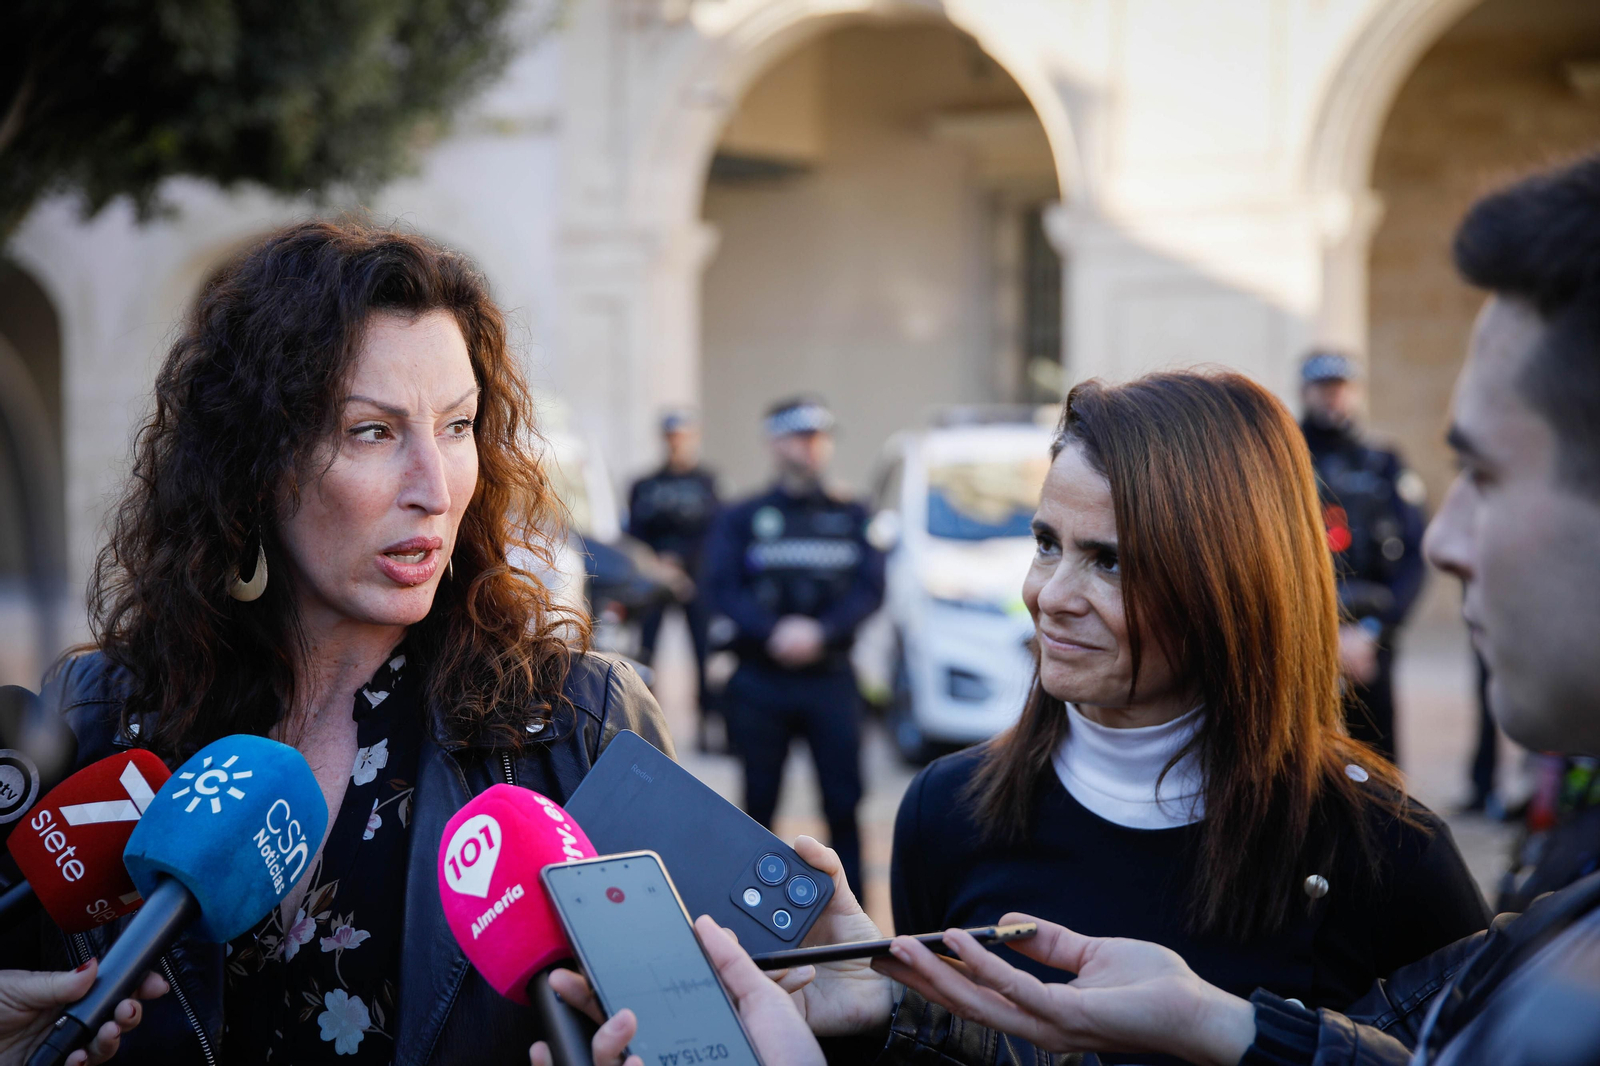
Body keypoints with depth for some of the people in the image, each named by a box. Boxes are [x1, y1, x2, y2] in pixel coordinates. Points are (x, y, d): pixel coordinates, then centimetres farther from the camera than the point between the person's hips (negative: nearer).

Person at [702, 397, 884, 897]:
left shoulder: (852, 517, 12)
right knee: (759, 803, 5)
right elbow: (723, 587, -3)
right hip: (759, 681, 0)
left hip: (831, 677, 0)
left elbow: (870, 587, 1)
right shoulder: (741, 518, 9)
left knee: (843, 801, -4)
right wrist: (772, 631, -20)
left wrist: (820, 631, -16)